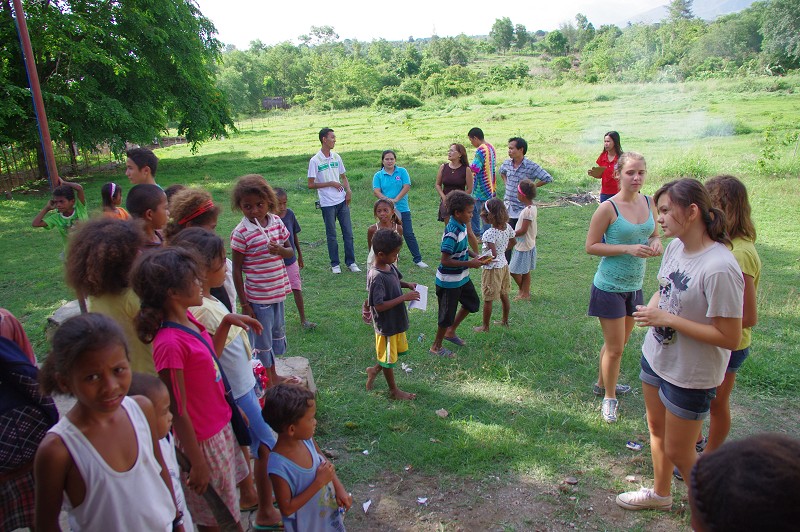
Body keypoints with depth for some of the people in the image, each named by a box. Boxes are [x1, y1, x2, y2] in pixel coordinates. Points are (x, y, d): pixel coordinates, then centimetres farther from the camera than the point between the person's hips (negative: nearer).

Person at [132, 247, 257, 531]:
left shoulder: (187, 319, -4)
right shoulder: (170, 344, -30)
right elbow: (178, 412, -23)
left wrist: (226, 322, 3)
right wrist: (197, 464, -16)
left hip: (220, 426, 8)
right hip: (203, 440, -8)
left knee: (227, 508, 27)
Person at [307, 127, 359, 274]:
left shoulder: (336, 157, 7)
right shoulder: (315, 161, -9)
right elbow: (311, 185, -9)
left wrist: (348, 191, 0)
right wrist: (330, 183, -14)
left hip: (342, 201, 4)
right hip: (327, 203, -4)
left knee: (348, 233, 5)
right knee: (331, 235, 6)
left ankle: (351, 262, 15)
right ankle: (335, 264, 17)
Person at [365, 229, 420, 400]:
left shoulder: (390, 266, -2)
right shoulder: (376, 277, -29)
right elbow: (379, 306, -29)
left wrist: (407, 285, -1)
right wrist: (404, 298, -27)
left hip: (397, 320, 9)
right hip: (386, 325, -9)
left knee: (399, 350, 24)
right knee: (389, 358, 12)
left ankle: (374, 370, 43)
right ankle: (393, 390, 32)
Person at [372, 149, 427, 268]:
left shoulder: (402, 171, 3)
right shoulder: (378, 175, 4)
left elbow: (407, 186, -7)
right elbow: (376, 191, -7)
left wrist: (396, 199, -18)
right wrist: (387, 200, -22)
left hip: (402, 209, -1)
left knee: (409, 234, 2)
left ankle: (417, 259, 9)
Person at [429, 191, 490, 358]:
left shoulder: (462, 226, -1)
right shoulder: (452, 234, -28)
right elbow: (445, 261, -28)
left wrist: (475, 256, -2)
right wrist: (469, 263, -24)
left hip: (462, 277, 9)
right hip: (449, 281, -9)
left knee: (473, 303, 22)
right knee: (448, 314, 5)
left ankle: (451, 332, 37)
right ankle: (436, 347, 25)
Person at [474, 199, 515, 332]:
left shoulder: (489, 233, -28)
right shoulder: (507, 227, -5)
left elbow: (493, 255, -34)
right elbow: (513, 242, 13)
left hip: (492, 268, -8)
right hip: (504, 265, 8)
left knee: (488, 300, 6)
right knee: (504, 295, 22)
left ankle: (485, 326, 19)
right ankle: (505, 321, 38)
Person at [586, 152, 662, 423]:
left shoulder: (650, 203, 1)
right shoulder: (608, 208, -17)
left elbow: (654, 235, 15)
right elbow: (591, 246, -15)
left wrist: (656, 243, -9)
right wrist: (628, 248, -24)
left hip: (635, 286, 6)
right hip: (610, 287, -6)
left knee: (619, 342, 20)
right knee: (615, 347, 3)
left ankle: (602, 383, 42)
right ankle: (609, 398, 22)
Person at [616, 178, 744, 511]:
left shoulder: (719, 268, -29)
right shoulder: (675, 246, -4)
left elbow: (730, 338, -26)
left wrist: (668, 319, -25)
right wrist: (651, 309, -8)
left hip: (691, 375, -8)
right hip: (656, 358, 8)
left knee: (679, 452, 9)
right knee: (657, 431, 25)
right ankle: (660, 493, 49)